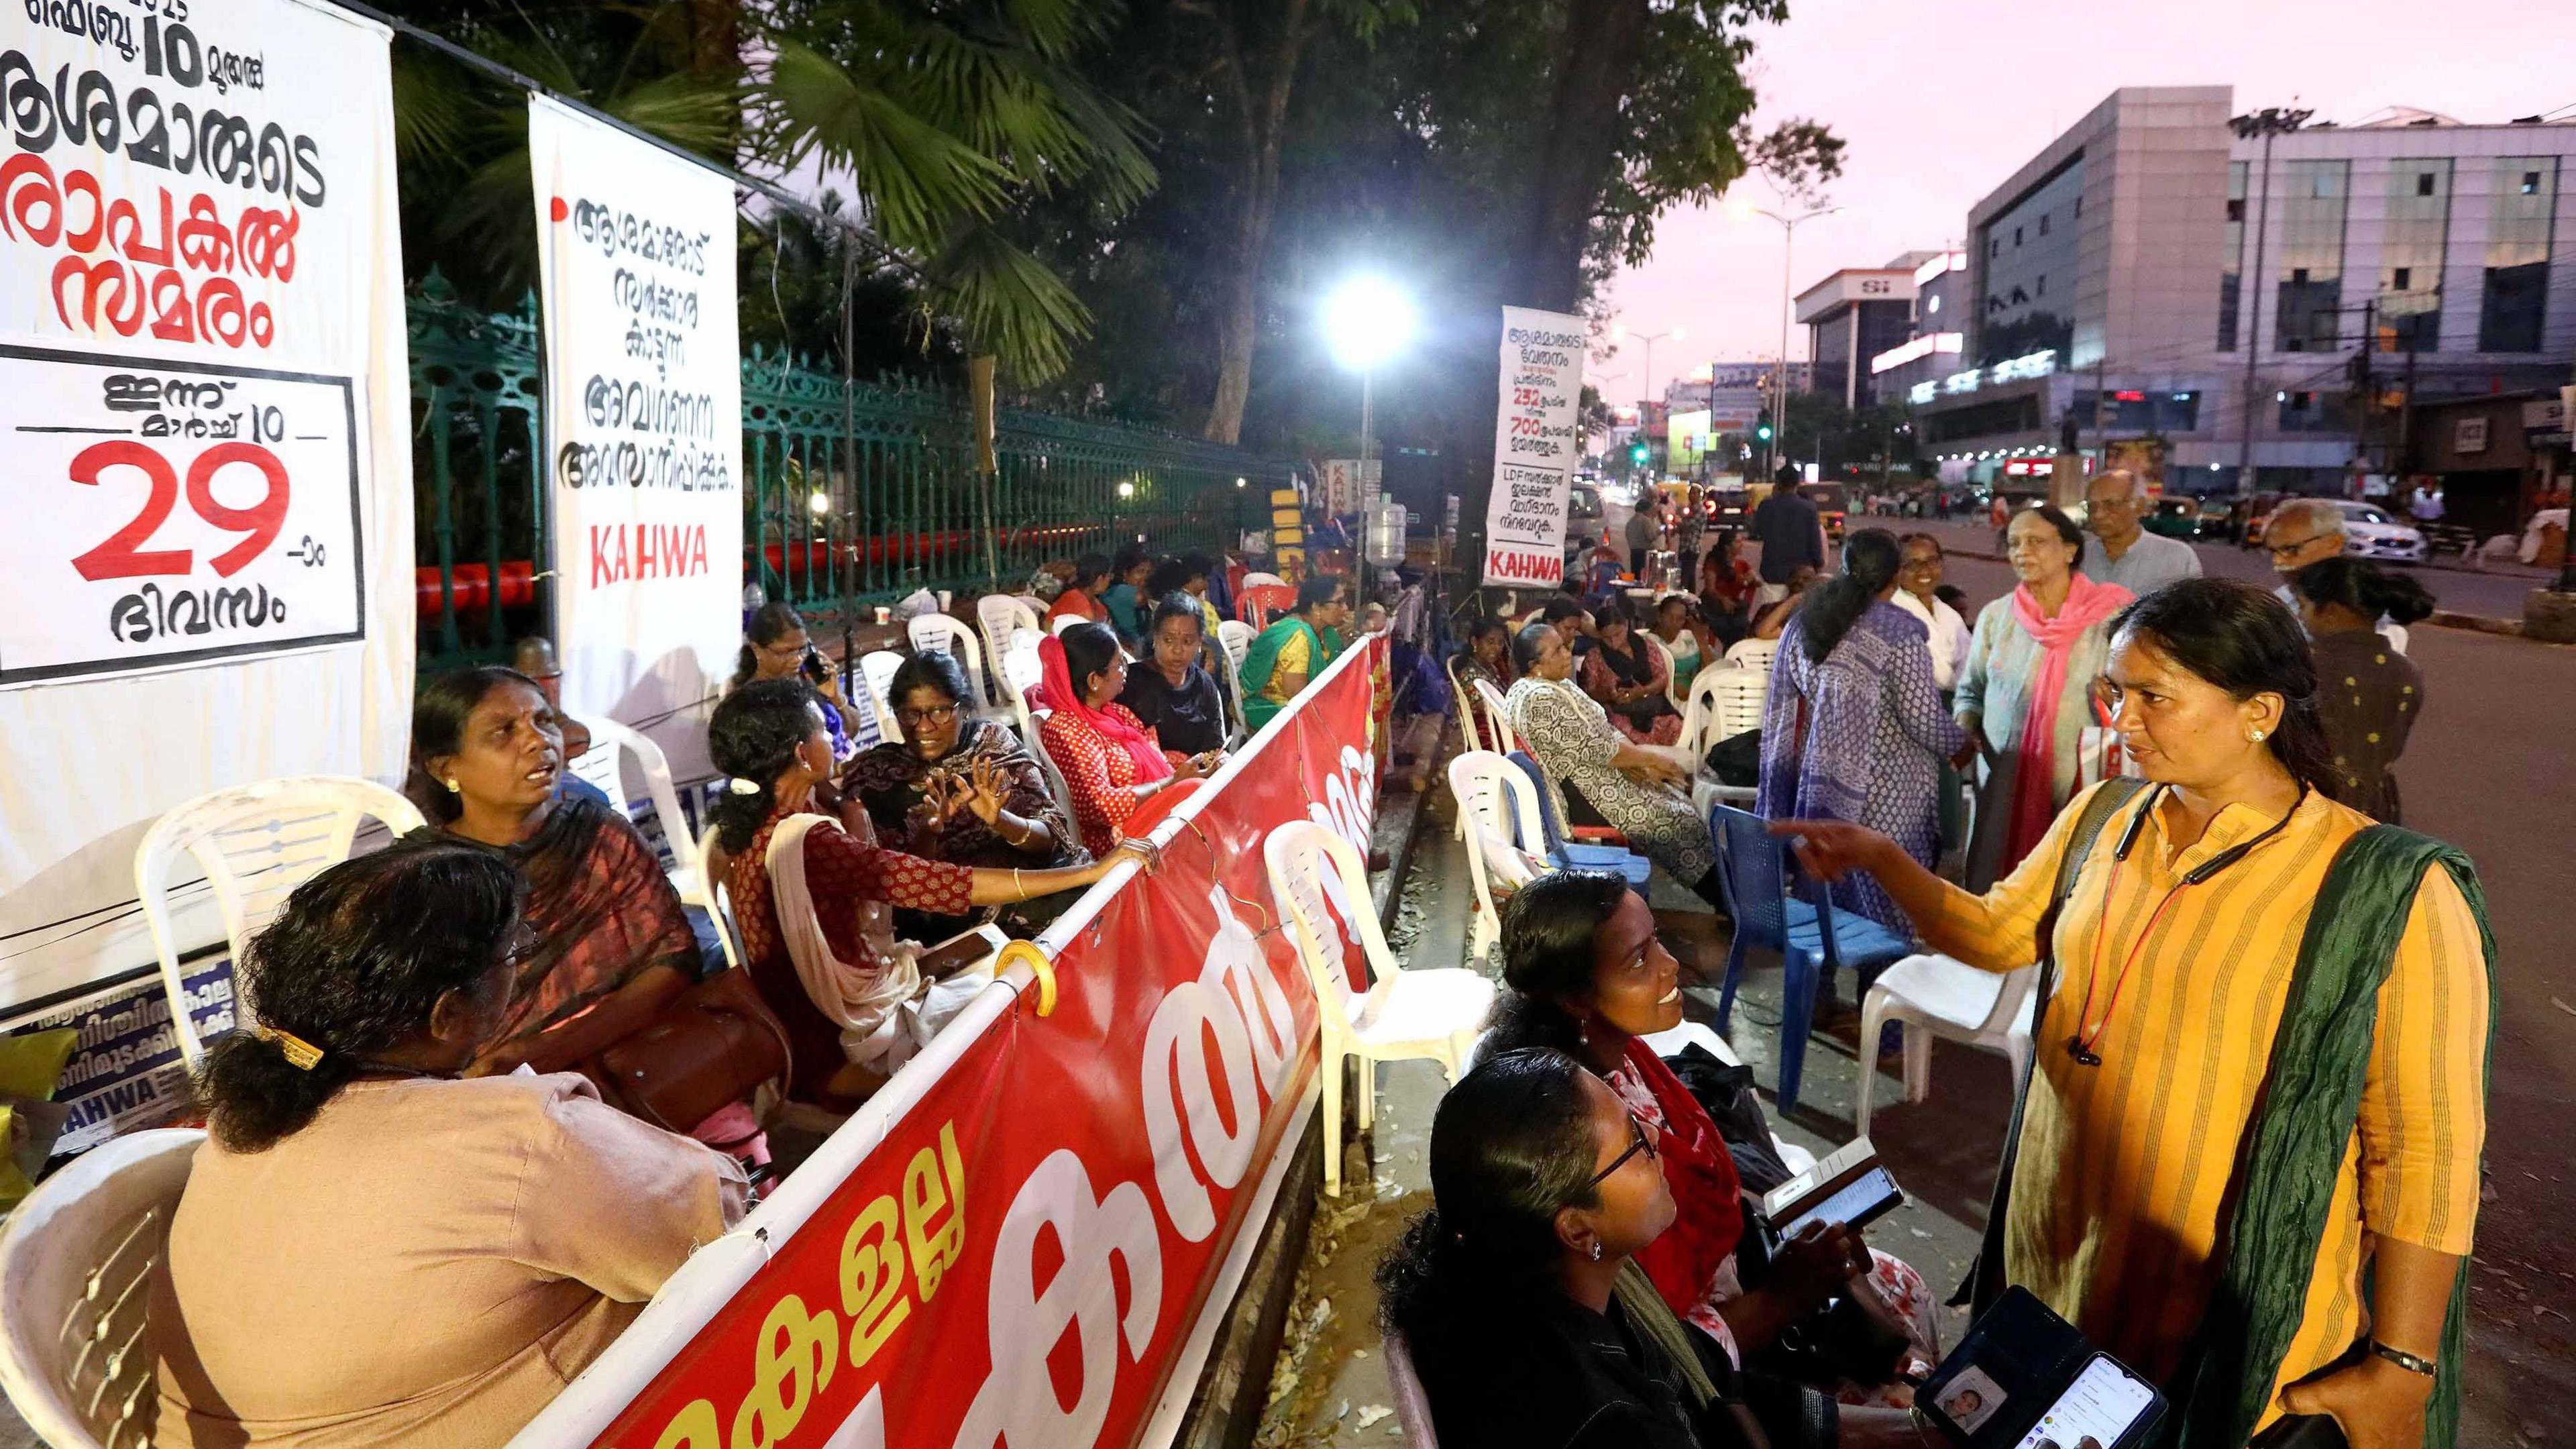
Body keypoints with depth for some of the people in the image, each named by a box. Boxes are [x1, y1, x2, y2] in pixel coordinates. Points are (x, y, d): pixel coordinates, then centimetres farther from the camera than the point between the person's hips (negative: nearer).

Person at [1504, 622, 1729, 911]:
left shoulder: (1558, 685, 9)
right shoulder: (1540, 700, -24)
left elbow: (1605, 730, 10)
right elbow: (1593, 749, -23)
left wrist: (1637, 759, -7)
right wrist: (1650, 758, -12)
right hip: (1586, 795, -10)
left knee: (1674, 793, 6)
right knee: (1683, 821, -6)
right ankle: (1726, 903, 8)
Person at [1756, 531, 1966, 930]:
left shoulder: (1804, 621, 5)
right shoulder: (1900, 630, -13)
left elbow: (1781, 703, 8)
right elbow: (1922, 717, -13)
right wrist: (1960, 746, 5)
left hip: (1818, 772, 6)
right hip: (1881, 785, -6)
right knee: (1883, 886, 2)